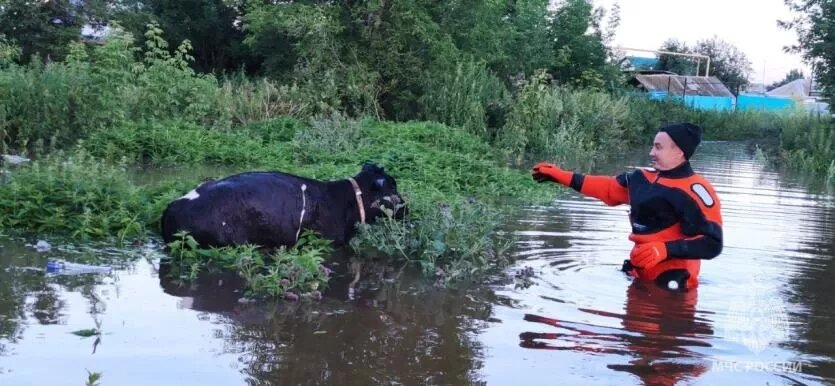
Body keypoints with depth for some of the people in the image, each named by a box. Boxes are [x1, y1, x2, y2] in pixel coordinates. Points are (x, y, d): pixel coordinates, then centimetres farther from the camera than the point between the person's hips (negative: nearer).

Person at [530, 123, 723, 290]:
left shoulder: (695, 191, -19)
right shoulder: (644, 178, 5)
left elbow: (712, 244, -22)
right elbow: (608, 187, 19)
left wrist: (667, 249, -32)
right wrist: (563, 177, 19)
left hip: (671, 280, -8)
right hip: (638, 272, 8)